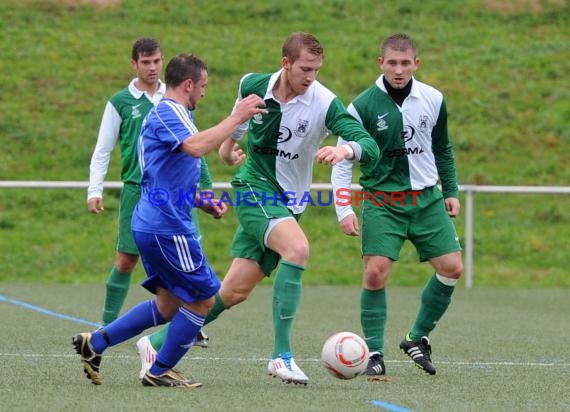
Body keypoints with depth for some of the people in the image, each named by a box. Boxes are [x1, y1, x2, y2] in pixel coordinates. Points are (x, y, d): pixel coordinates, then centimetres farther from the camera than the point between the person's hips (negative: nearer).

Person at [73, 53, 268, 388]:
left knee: (169, 304, 15)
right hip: (167, 226, -11)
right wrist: (237, 118, -26)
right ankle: (160, 372, 7)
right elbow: (196, 146, -32)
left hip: (154, 224, 11)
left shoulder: (169, 114, 21)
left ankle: (94, 343, 14)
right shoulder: (168, 112, -12)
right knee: (203, 299, -1)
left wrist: (204, 203, 17)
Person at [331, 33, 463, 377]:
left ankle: (418, 338, 15)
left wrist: (451, 191, 13)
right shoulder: (363, 106, -9)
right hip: (382, 201, -4)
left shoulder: (433, 100, 1)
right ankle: (375, 352, -4)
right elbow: (343, 160, -6)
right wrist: (344, 209, -13)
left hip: (427, 198, 4)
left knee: (452, 268, -3)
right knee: (376, 272, -17)